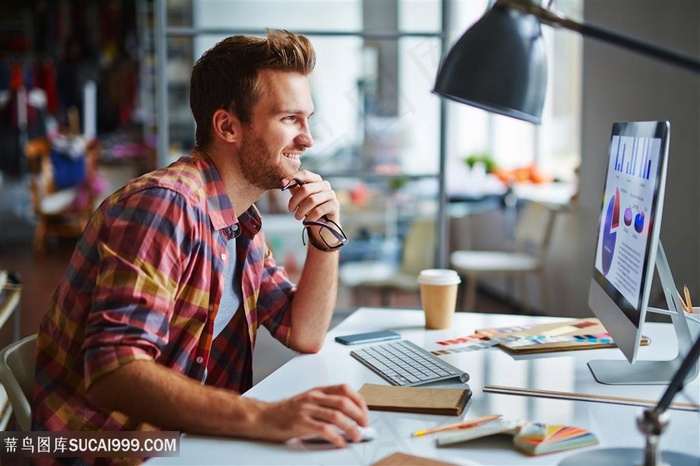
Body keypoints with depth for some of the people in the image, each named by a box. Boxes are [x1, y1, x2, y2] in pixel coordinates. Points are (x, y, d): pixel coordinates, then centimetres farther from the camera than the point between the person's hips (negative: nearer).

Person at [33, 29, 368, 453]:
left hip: (187, 441, 8)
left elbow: (305, 336, 13)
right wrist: (266, 418, -38)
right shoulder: (164, 204, -19)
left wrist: (326, 234, -1)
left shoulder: (243, 221, 9)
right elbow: (112, 374, -29)